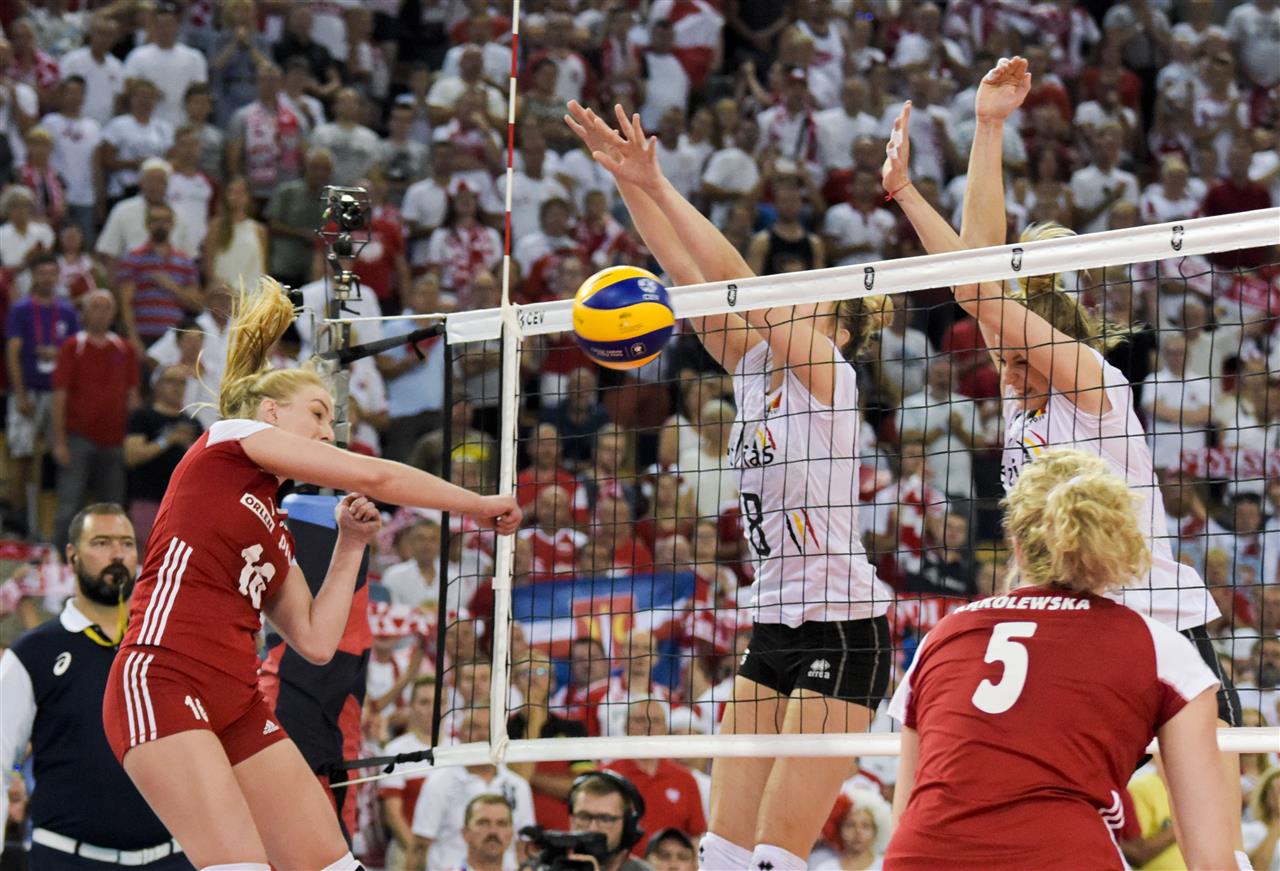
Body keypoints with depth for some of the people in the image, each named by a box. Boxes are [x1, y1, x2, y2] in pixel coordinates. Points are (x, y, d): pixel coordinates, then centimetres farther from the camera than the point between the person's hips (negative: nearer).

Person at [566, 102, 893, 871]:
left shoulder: (827, 371, -7)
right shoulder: (756, 367, 11)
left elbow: (733, 276, -17)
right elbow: (688, 274, 6)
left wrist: (656, 183, -19)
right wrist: (630, 180, -1)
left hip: (841, 632, -8)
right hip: (775, 628, 8)